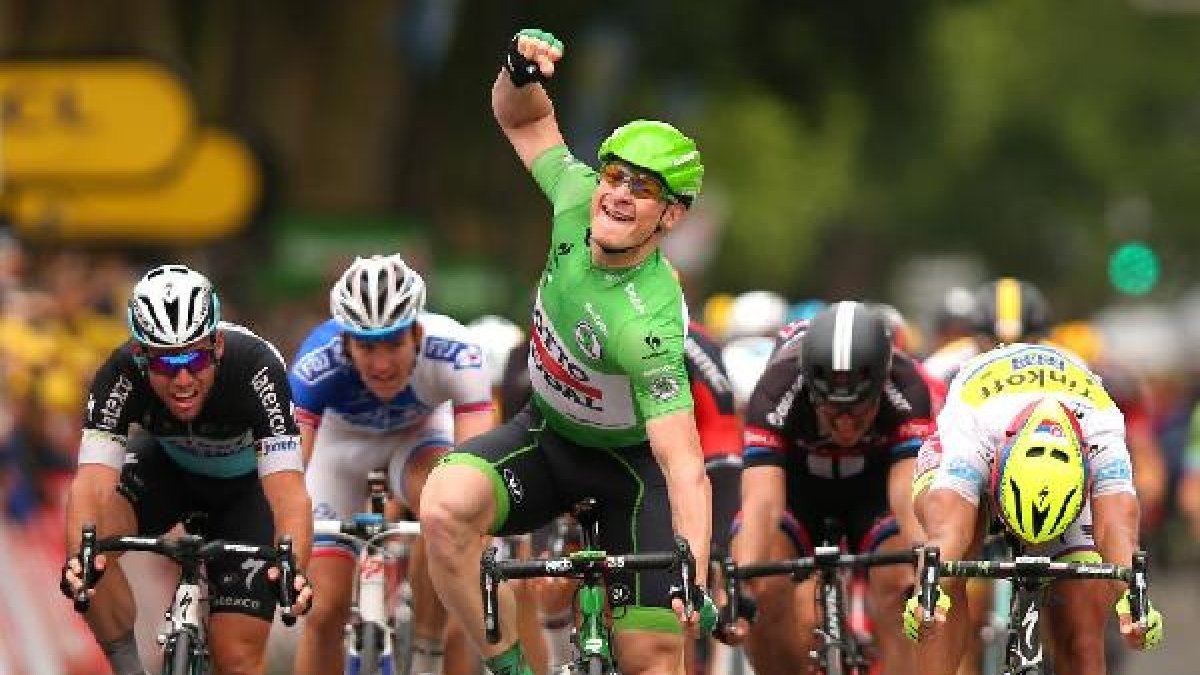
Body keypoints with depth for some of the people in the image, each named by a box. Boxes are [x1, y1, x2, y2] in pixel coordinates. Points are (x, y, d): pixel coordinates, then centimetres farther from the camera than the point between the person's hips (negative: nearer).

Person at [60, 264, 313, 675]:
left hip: (246, 483, -1)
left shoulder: (257, 369, -38)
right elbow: (93, 483, -43)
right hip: (165, 465, 2)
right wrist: (78, 558, -63)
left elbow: (287, 490, -45)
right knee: (91, 527, -31)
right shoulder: (121, 376, -33)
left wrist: (293, 567, -64)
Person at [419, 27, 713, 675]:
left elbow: (684, 465, -40)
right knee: (445, 506, -27)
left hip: (631, 461, -4)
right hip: (545, 433, 4)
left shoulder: (649, 323, -36)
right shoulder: (580, 200, -19)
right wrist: (521, 69, -23)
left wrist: (694, 578, -53)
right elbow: (522, 118, 1)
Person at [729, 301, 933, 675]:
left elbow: (910, 493, -44)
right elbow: (761, 501, -45)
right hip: (795, 480, 0)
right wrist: (741, 585, -60)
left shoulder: (906, 389, -35)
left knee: (899, 588, -25)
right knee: (763, 591, -24)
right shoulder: (777, 390, -37)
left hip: (874, 483, 0)